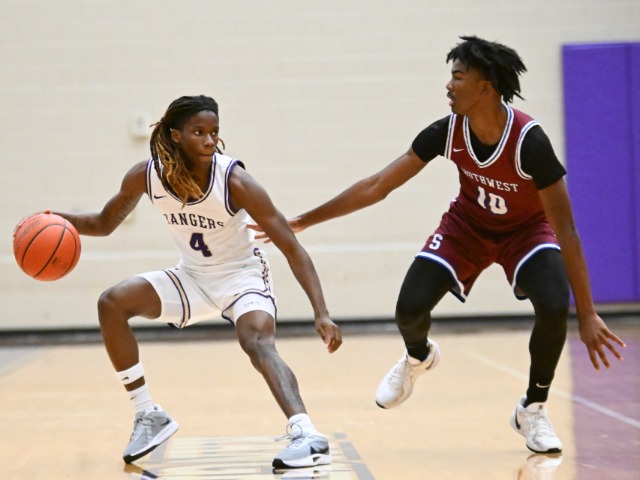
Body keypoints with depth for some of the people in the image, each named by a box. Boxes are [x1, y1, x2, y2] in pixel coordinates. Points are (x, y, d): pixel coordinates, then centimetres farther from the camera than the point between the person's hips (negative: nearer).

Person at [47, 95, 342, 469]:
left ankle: (307, 435, -41)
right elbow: (105, 224, 3)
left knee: (258, 343, -32)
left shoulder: (235, 181, -27)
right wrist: (62, 221, -19)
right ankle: (149, 417, -2)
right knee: (112, 304, -12)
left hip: (242, 274, -5)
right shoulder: (147, 176, -16)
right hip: (193, 276, 5)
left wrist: (321, 313, -34)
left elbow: (291, 247, -26)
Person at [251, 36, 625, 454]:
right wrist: (303, 221, -15)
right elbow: (377, 186, -15)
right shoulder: (447, 132, -23)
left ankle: (534, 410, -3)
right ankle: (419, 357, 25)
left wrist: (587, 314, -34)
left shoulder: (529, 141, -34)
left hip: (527, 227, -3)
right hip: (469, 223, 3)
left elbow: (566, 229, -32)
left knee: (554, 307, -29)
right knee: (410, 308, -15)